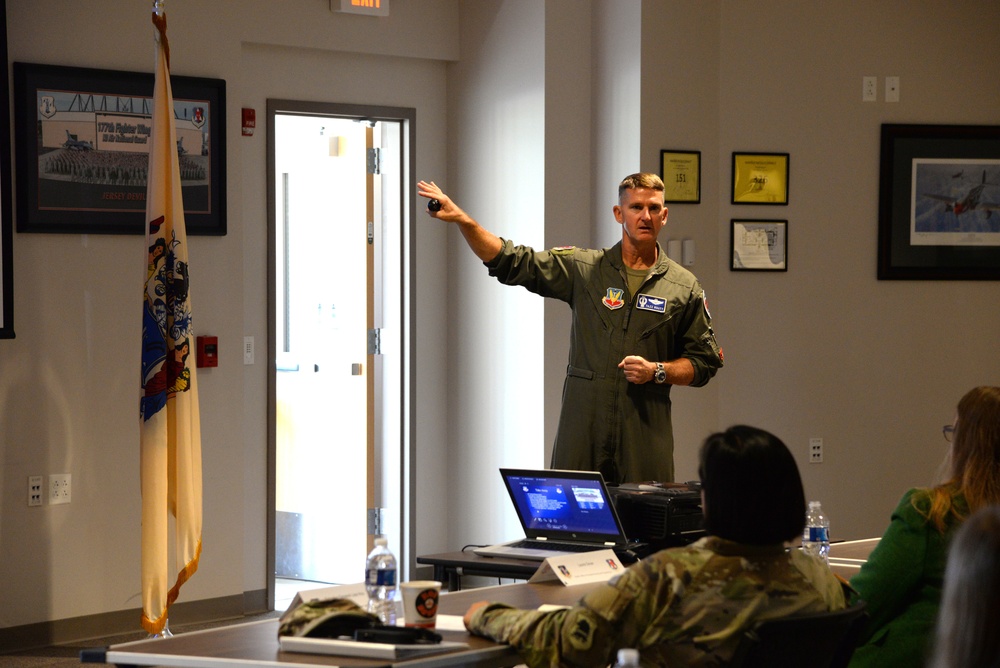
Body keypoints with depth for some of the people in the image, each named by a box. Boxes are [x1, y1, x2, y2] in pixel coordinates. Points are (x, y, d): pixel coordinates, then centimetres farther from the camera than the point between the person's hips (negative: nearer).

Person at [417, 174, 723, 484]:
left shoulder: (684, 287, 6)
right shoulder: (583, 268, 7)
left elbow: (705, 362, 9)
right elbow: (510, 262, 4)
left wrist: (657, 371, -8)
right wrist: (462, 219, -7)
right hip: (583, 427, 1)